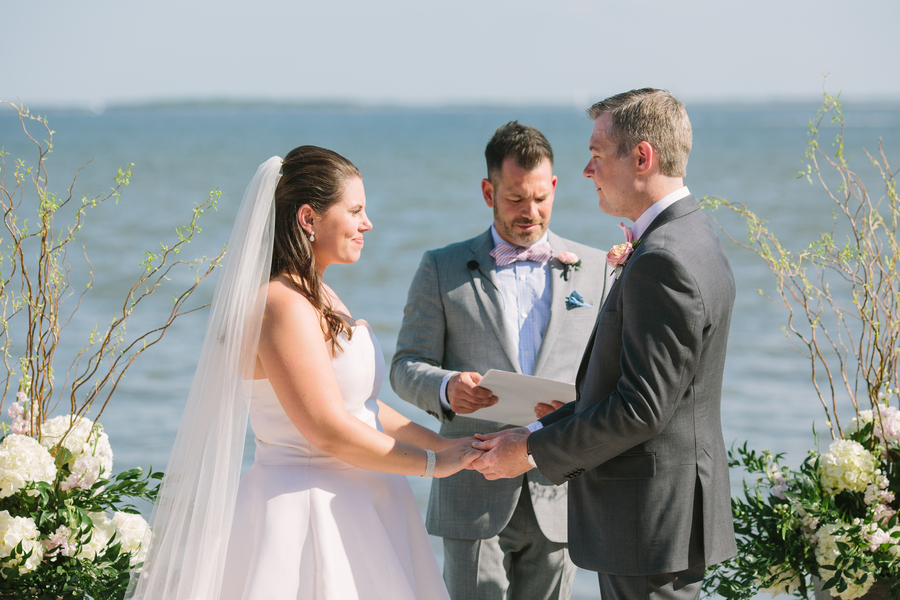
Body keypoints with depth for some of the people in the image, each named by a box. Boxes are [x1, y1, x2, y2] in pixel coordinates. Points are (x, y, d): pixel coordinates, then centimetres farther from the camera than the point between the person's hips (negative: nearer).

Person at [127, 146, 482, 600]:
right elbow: (329, 431, -20)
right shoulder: (284, 306, -18)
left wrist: (447, 444, 11)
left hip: (348, 507, 10)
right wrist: (432, 463, -11)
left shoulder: (318, 297, 14)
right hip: (309, 514, -10)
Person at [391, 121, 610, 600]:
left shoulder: (595, 269, 10)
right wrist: (446, 388, -19)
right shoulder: (442, 269, 7)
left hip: (558, 496, 2)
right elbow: (407, 366, 4)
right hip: (475, 500, -1)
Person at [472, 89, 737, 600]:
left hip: (653, 525, -10)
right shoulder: (691, 240, 13)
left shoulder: (663, 261, -21)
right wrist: (541, 433, 10)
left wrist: (534, 451, -13)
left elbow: (642, 407, -23)